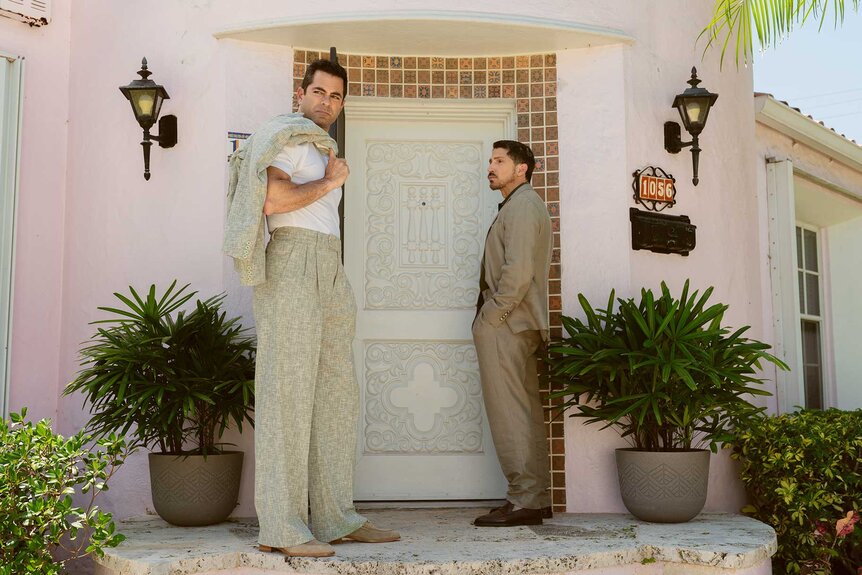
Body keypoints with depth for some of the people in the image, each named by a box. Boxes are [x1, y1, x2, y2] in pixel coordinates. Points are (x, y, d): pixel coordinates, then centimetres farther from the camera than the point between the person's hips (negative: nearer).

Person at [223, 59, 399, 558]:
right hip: (291, 265, -9)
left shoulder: (322, 150, 27)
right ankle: (281, 529, -11)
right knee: (288, 389, -12)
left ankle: (335, 519, 8)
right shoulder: (284, 136, -2)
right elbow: (272, 200, -19)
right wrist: (329, 183, -5)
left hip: (327, 273, 9)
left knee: (336, 394, 4)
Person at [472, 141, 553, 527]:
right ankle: (536, 498, 15)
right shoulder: (521, 205, 24)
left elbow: (517, 271, -20)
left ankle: (524, 501, -8)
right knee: (525, 411, 10)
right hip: (516, 325, 11)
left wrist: (490, 315, -15)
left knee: (509, 412, -10)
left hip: (503, 325, -11)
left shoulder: (522, 205, -9)